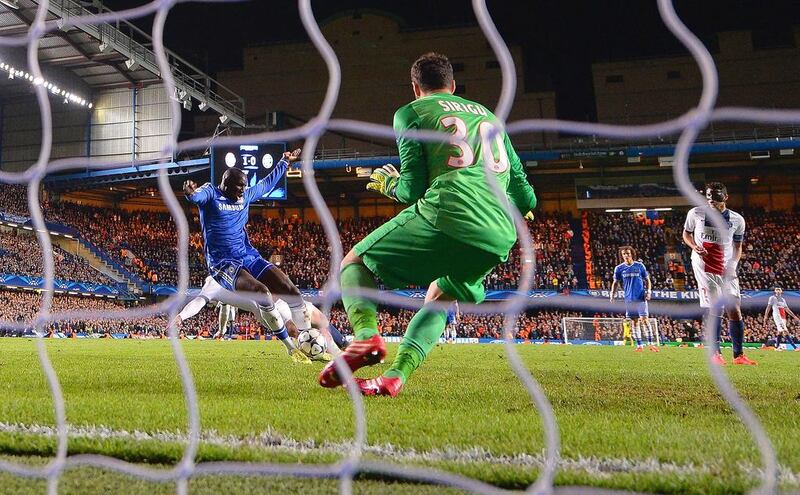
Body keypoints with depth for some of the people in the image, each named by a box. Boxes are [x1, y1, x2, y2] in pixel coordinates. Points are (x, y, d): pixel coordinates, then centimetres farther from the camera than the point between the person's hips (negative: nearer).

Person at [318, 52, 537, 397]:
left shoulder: (411, 112, 15)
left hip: (446, 215, -5)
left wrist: (389, 184, 27)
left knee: (354, 264, 15)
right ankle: (395, 377, 9)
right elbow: (525, 198, 25)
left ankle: (366, 337, -13)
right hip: (499, 239, 6)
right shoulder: (489, 114, 31)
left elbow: (413, 189, 5)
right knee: (438, 299, 29)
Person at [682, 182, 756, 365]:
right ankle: (715, 353, 2)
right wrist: (694, 246, -9)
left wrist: (733, 264, -4)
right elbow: (686, 233, 13)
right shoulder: (695, 213, -1)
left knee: (735, 311, 0)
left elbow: (738, 246, 13)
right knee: (716, 310, -8)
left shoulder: (737, 220, 3)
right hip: (704, 268, -2)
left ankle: (739, 355, 9)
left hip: (726, 270, 3)